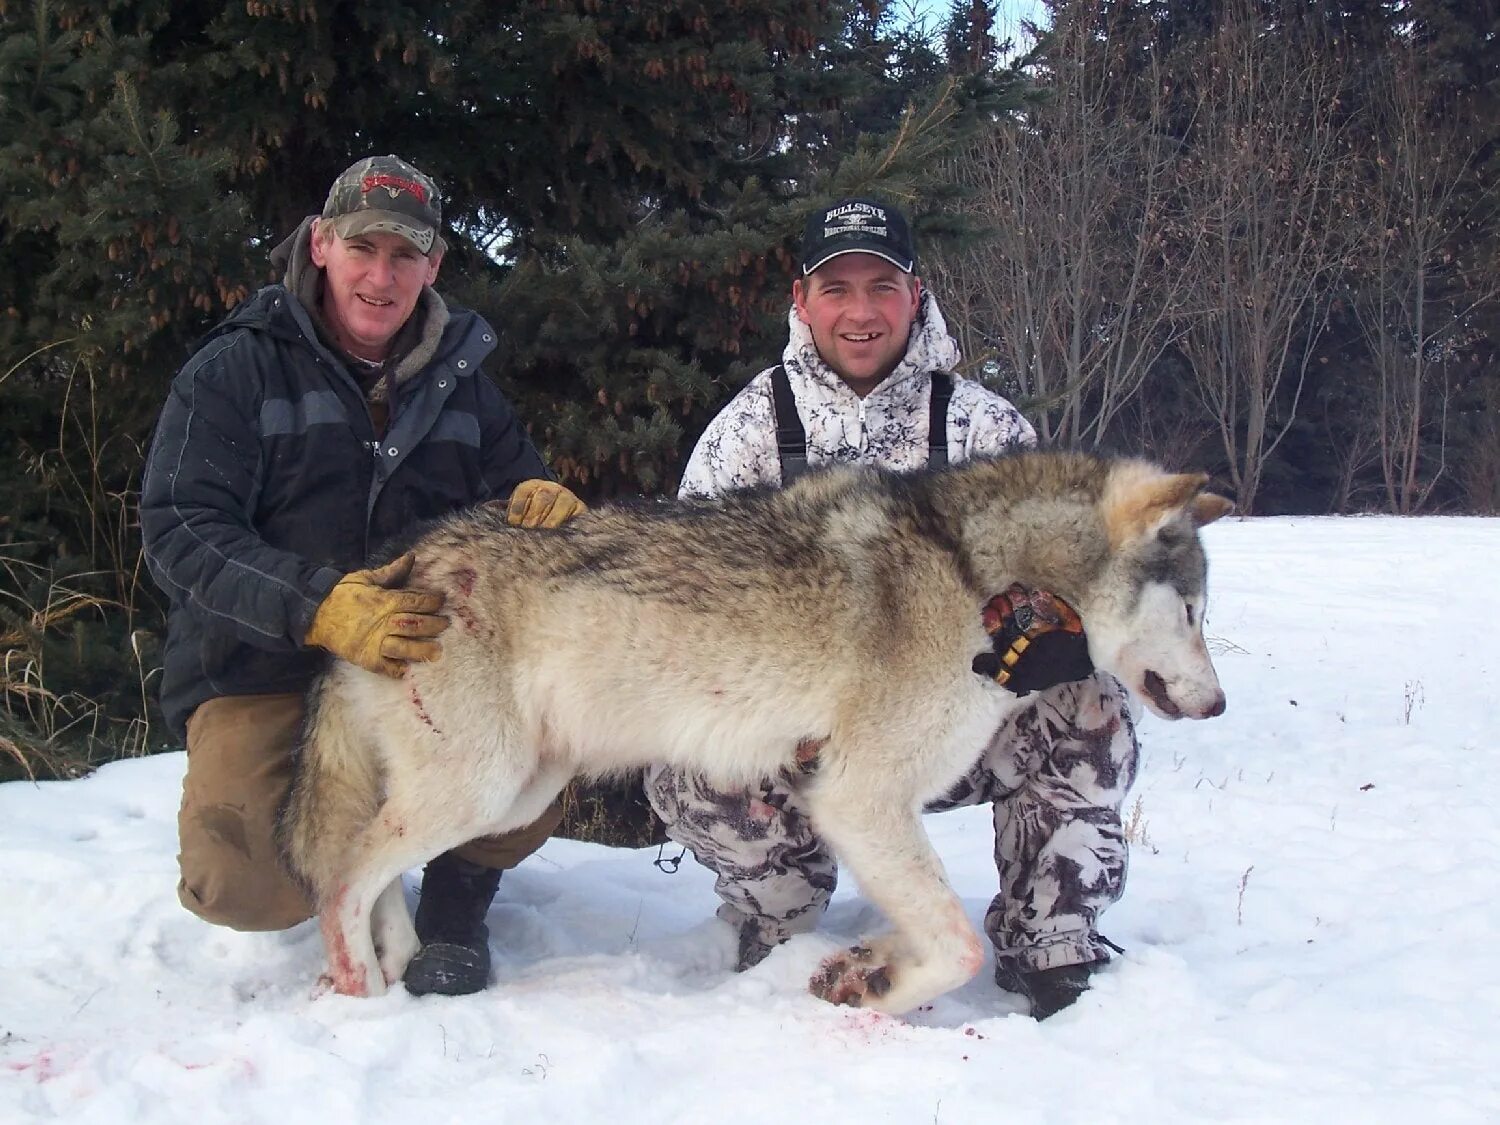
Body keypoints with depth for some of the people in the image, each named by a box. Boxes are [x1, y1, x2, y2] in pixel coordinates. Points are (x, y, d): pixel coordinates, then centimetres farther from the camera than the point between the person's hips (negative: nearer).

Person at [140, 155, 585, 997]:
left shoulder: (460, 382, 11)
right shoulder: (236, 369, -3)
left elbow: (515, 499, 11)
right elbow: (180, 533, -14)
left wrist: (540, 501, -16)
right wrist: (320, 608, -32)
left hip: (429, 665, 3)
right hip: (263, 670, -3)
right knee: (251, 890, -25)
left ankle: (463, 883, 3)